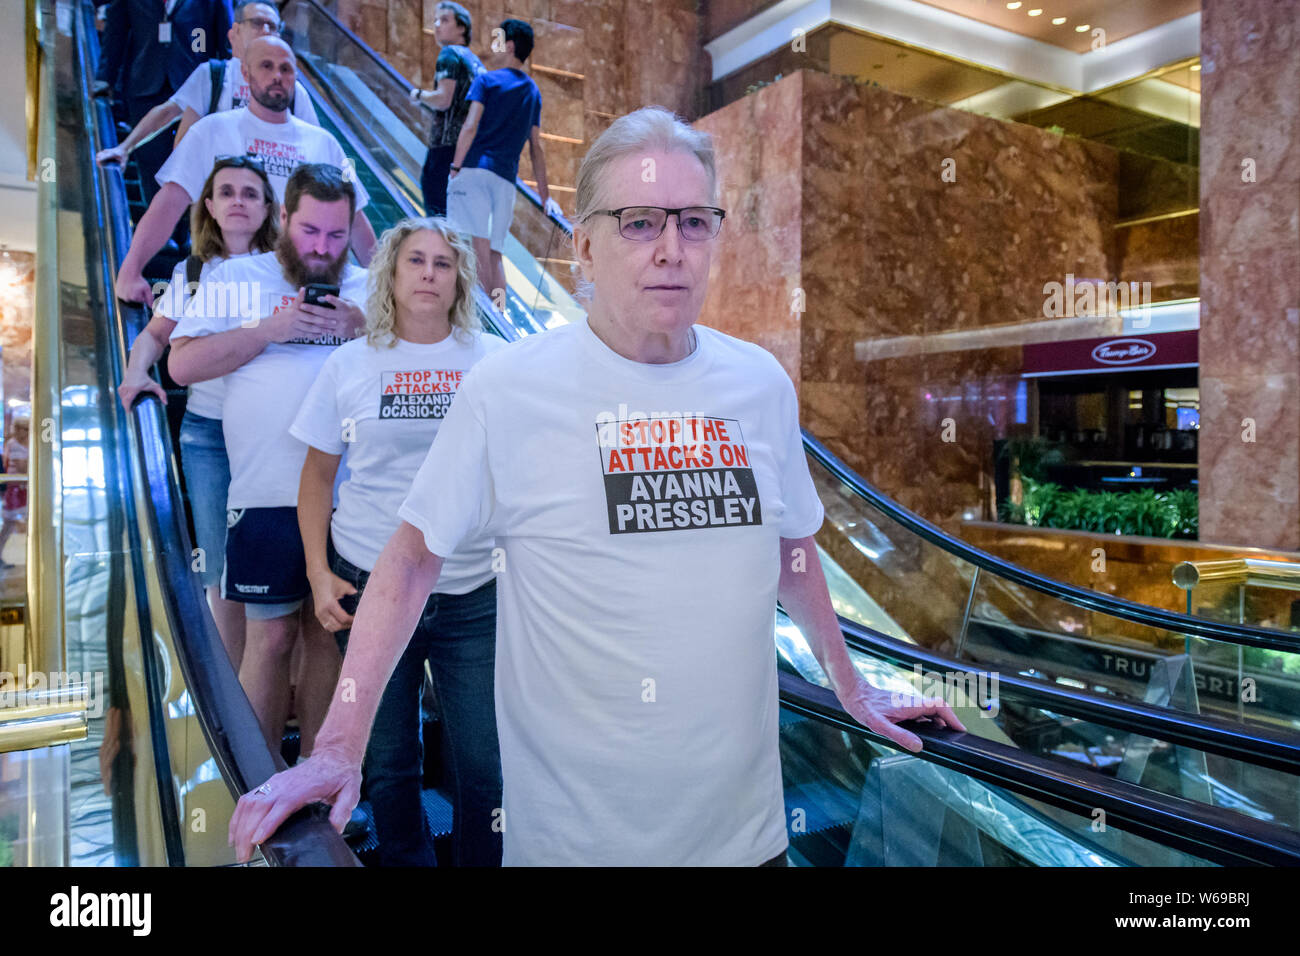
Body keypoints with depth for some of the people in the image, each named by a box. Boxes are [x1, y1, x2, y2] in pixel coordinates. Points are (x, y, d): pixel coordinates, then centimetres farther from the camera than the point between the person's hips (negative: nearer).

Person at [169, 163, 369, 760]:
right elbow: (183, 364, 0)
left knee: (329, 633, 10)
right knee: (271, 636, 4)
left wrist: (361, 327, -11)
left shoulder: (368, 287, 12)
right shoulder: (236, 278, 9)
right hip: (269, 493, -1)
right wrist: (272, 329, -10)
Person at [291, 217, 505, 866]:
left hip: (474, 593, -1)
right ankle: (405, 860, 38)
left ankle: (480, 861, 28)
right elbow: (316, 477, 9)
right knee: (389, 763, 14)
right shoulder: (350, 364, 4)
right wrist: (319, 575, 0)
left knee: (485, 768, 3)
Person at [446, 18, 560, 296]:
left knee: (477, 246, -11)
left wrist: (455, 167, -8)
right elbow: (536, 148, 17)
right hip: (506, 178, 5)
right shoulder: (533, 91, 19)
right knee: (494, 253, 8)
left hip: (475, 168, -5)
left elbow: (470, 127, -10)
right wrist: (544, 193, 19)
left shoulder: (486, 80, 2)